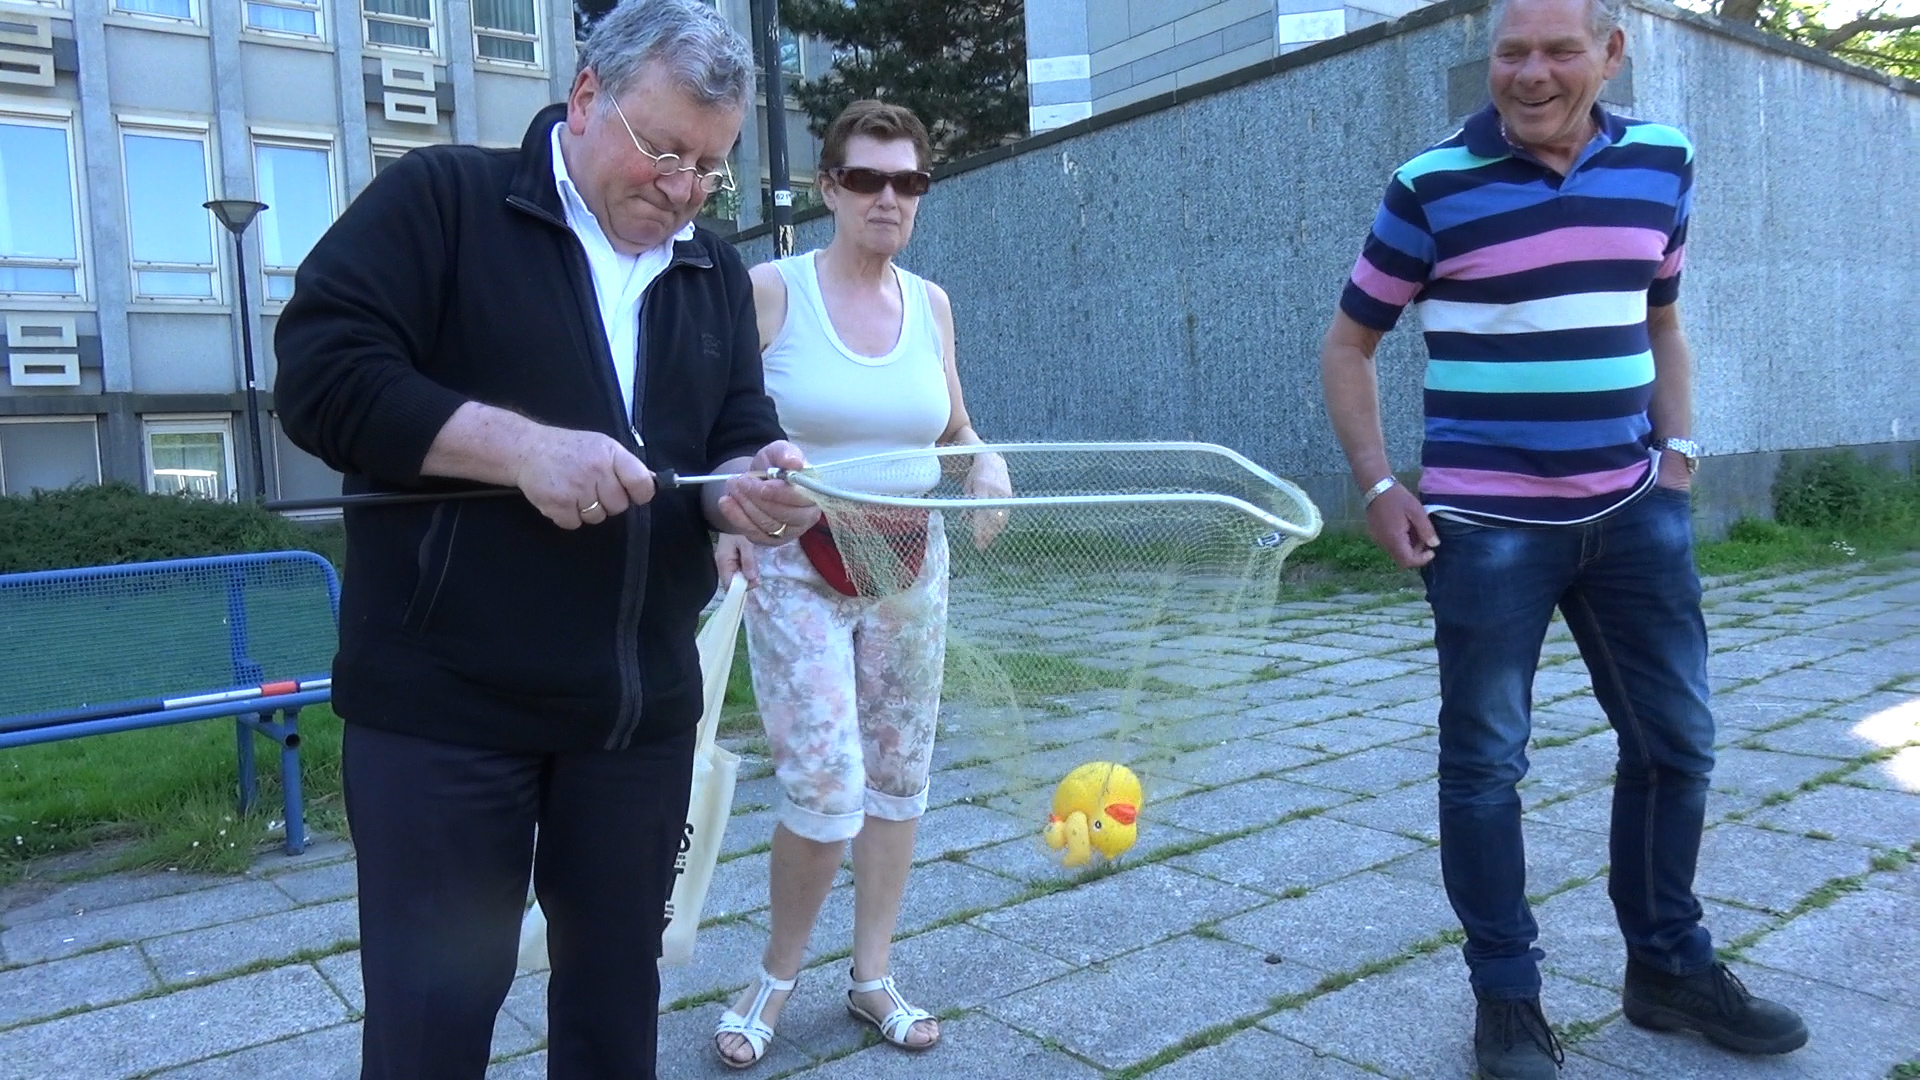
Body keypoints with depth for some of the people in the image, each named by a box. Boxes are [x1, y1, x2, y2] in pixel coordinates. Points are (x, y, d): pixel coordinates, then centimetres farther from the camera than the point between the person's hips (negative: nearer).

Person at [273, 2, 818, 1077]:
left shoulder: (718, 275, 12)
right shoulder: (441, 198, -3)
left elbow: (738, 441, 8)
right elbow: (321, 372, -12)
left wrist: (753, 488, -15)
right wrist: (522, 443, -22)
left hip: (642, 706, 5)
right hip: (444, 703, -4)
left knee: (618, 987, 17)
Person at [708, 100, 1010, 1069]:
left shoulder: (930, 303, 5)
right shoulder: (770, 290, -8)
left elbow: (954, 432, 15)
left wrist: (985, 464, -5)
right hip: (795, 570, -4)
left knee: (897, 776, 9)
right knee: (824, 793, -8)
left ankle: (872, 975, 28)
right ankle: (776, 977, 19)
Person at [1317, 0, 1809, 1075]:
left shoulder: (1663, 162, 6)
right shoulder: (1432, 186, -7)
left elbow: (1660, 322, 19)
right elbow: (1349, 344, -1)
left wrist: (1679, 447, 7)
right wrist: (1379, 486, -9)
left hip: (1633, 512, 5)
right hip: (1487, 525, -4)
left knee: (1677, 741, 12)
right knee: (1485, 763, 1)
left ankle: (1671, 965, 32)